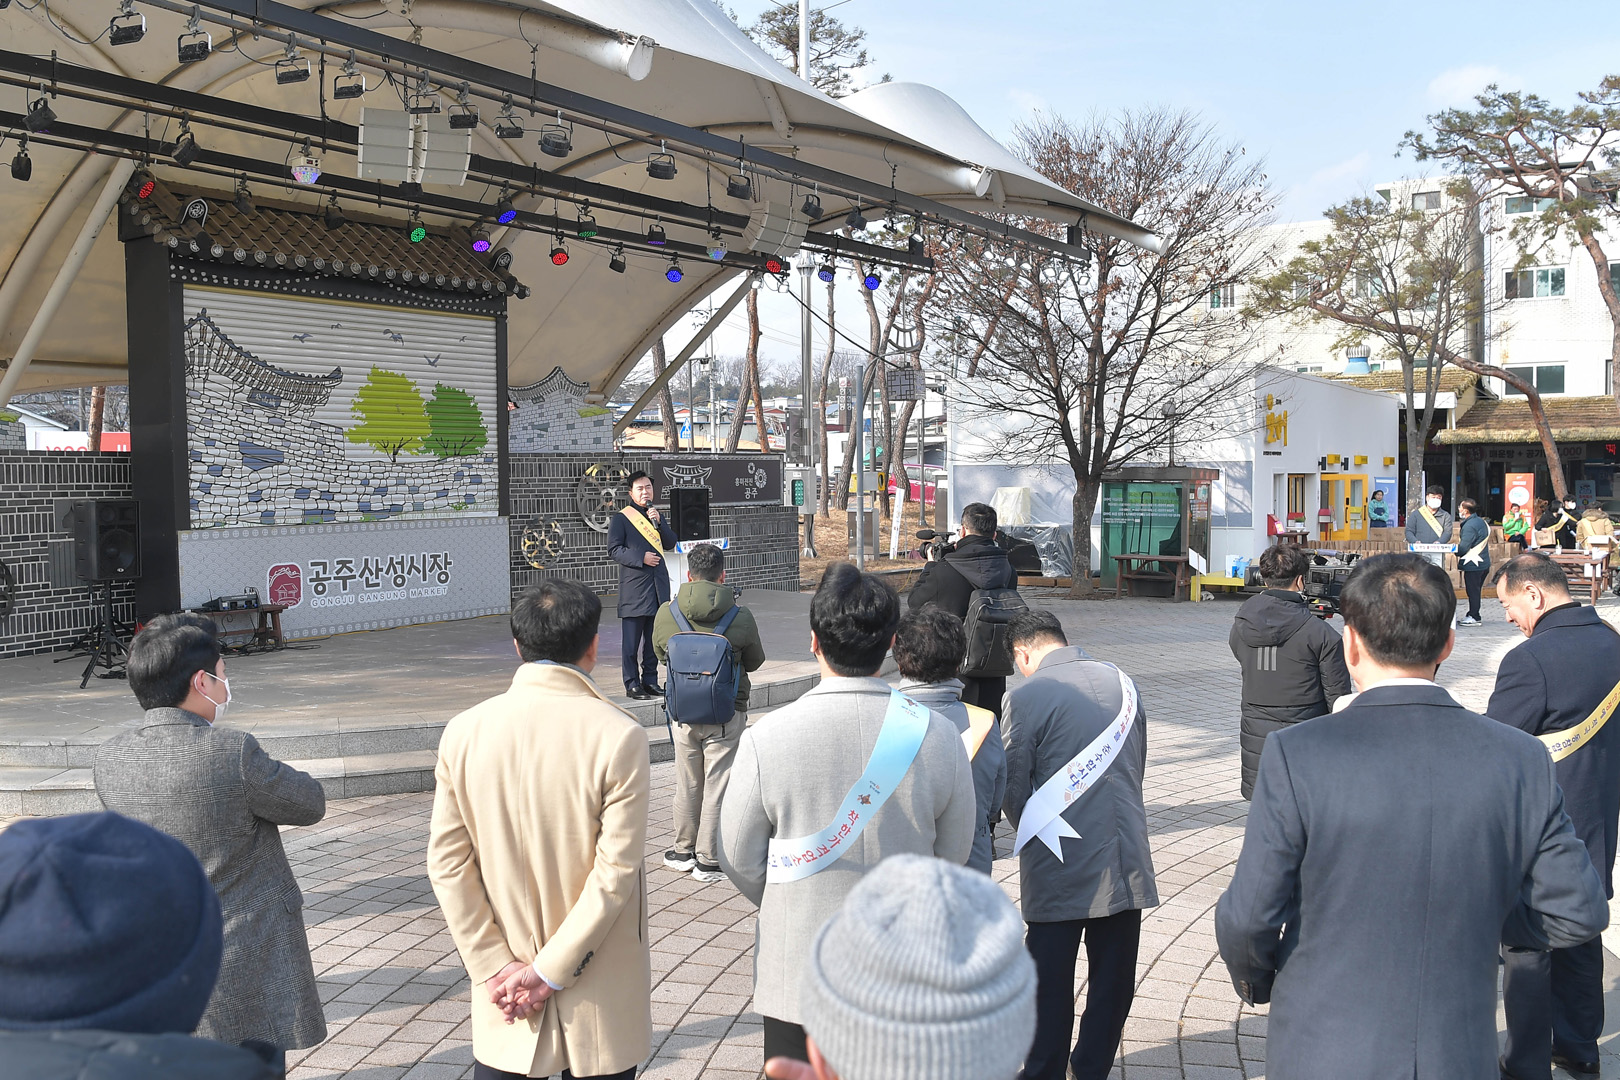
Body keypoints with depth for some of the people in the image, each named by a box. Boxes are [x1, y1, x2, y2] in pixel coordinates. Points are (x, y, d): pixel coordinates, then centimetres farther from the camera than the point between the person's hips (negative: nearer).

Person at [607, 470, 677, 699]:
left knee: (654, 637, 11)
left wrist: (658, 522, -5)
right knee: (631, 640, -4)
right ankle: (632, 684, 2)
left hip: (658, 584, 6)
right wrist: (641, 558, -16)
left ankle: (650, 680, 20)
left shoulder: (657, 515, 17)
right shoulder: (620, 519, -2)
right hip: (634, 587, -6)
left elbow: (670, 543, 10)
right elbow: (614, 550, -7)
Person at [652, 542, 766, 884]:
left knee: (687, 786, 17)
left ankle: (684, 851, 31)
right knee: (717, 786, 8)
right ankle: (709, 861, 15)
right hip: (727, 715, -2)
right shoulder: (740, 616, -13)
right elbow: (755, 662, 2)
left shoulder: (666, 614, -9)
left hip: (683, 714, 3)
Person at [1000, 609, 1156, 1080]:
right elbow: (1137, 769, 14)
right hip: (1126, 863, 5)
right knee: (1114, 981, 16)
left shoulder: (1026, 697, -11)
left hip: (1060, 867, -4)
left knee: (1050, 987, 10)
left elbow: (1013, 791, -6)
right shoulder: (1123, 683, 5)